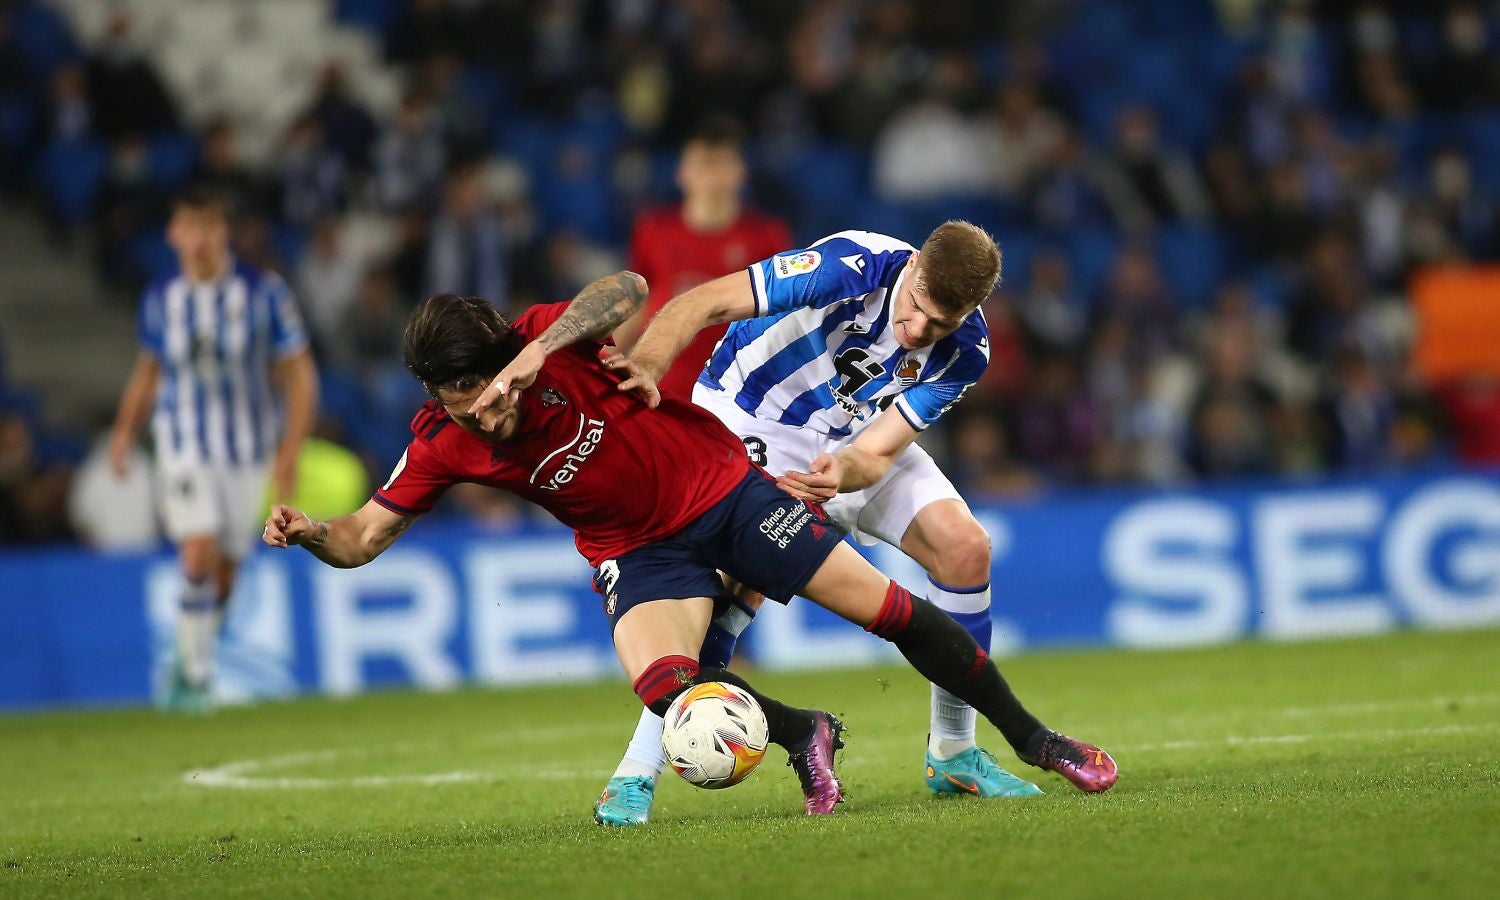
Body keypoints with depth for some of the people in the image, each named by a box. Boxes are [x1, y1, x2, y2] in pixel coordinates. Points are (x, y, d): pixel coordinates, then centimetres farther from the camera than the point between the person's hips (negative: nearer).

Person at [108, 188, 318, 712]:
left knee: (224, 571, 6)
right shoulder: (160, 300, -1)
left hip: (247, 448, 0)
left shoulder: (264, 294, -7)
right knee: (199, 559, -17)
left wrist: (291, 449, -11)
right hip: (183, 447, 0)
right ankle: (196, 673, -5)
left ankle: (191, 659, 30)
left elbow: (299, 374, -2)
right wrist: (126, 429, 4)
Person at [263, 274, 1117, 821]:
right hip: (638, 550, 2)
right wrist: (306, 531, -26)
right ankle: (804, 734, 2)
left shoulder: (547, 341, -23)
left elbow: (629, 288, -42)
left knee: (889, 608, -3)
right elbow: (364, 537, -6)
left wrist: (539, 348, -51)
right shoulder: (440, 446, -13)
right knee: (665, 685, -28)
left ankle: (1031, 737, 16)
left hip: (723, 485, -2)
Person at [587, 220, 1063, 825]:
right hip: (751, 410, -5)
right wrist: (642, 371, -53)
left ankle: (953, 755, 7)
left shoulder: (965, 350, -17)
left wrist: (844, 473, -45)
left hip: (854, 440, 5)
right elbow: (704, 303, -35)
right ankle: (635, 773, -22)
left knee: (965, 547, -10)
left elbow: (878, 453, -21)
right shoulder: (856, 265, -32)